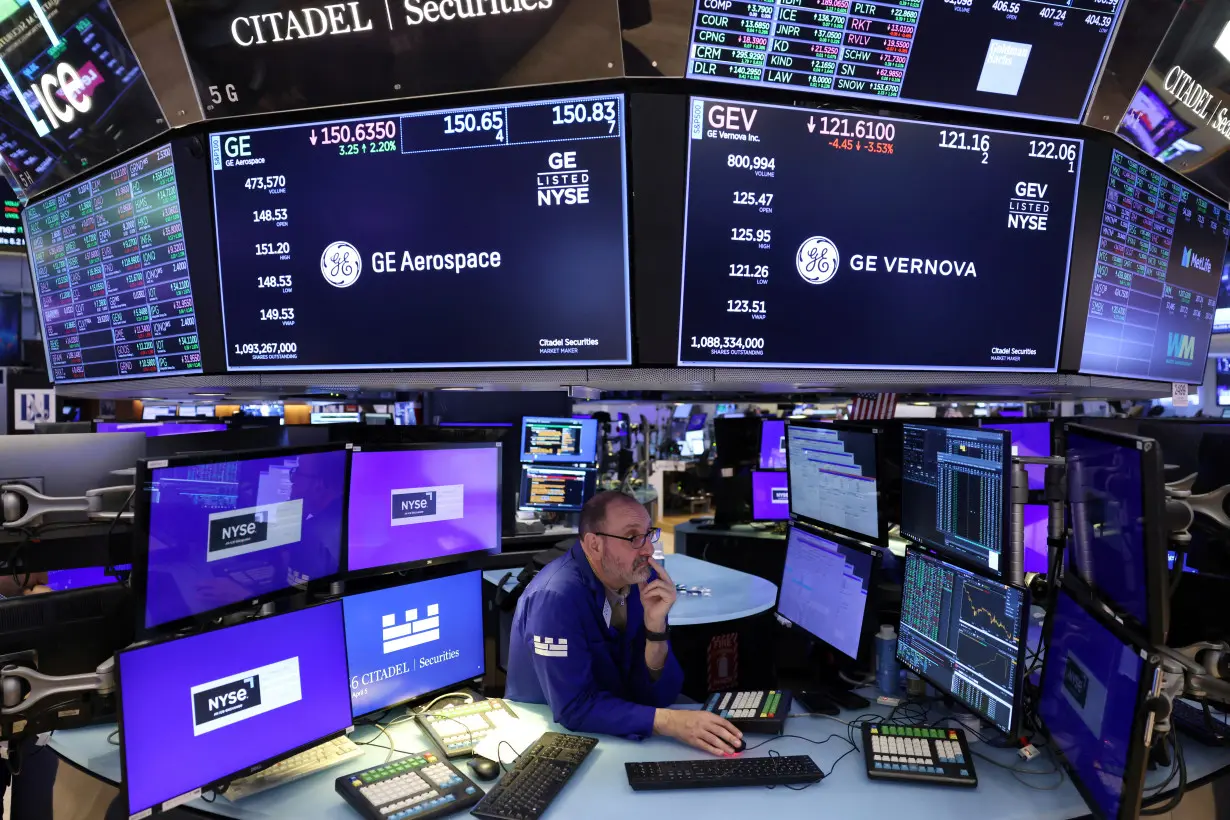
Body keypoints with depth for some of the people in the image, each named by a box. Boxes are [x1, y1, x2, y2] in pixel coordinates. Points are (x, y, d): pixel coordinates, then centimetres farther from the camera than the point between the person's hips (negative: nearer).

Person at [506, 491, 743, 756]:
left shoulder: (643, 579, -8)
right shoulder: (557, 597, -24)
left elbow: (658, 696, -8)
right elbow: (574, 707, -27)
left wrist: (655, 625, -24)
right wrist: (669, 721, -33)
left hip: (610, 735, 6)